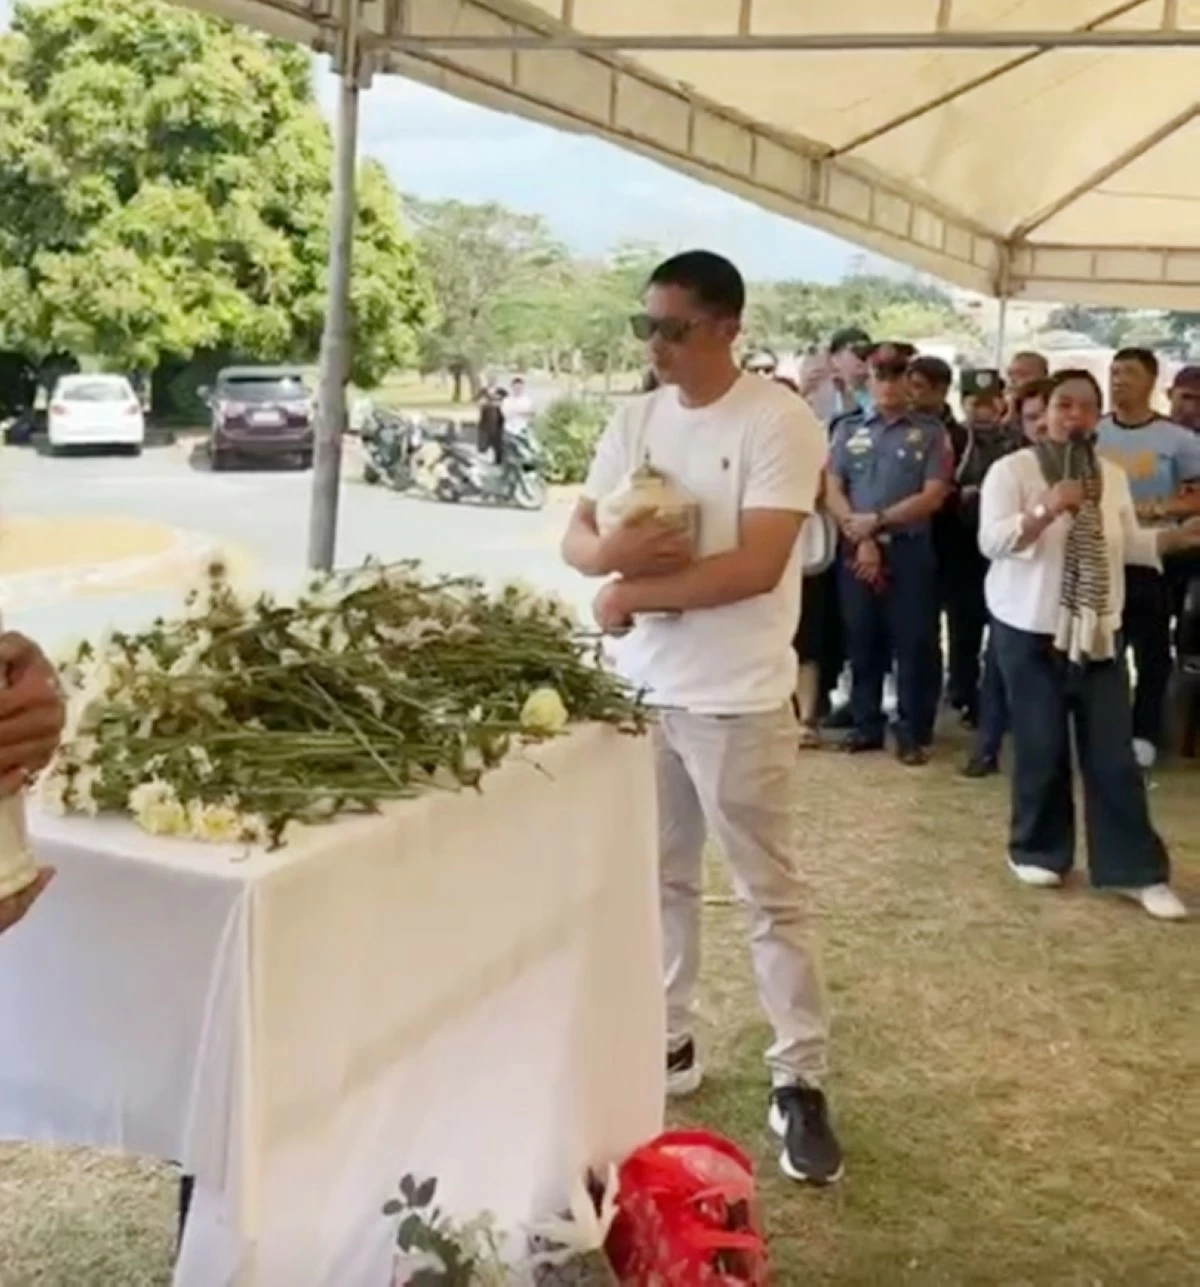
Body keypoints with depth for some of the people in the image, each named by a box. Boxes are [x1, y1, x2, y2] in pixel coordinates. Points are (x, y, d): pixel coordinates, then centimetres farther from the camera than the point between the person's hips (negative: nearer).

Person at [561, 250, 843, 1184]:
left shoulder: (780, 423, -12)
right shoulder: (636, 420, 7)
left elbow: (757, 565, -21)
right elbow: (575, 537, 6)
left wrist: (629, 595, -15)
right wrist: (613, 551, -18)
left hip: (738, 700, -6)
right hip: (641, 687, 6)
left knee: (773, 896, 3)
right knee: (660, 879, 17)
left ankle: (800, 1082, 13)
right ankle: (669, 1041, 33)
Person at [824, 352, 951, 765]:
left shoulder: (930, 432, 2)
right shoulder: (848, 429, 9)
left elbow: (933, 496, -6)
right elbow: (832, 491, 3)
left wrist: (876, 520, -11)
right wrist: (861, 539, -9)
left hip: (910, 550, -2)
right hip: (856, 549, 2)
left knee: (914, 643, 0)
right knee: (861, 641, 8)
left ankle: (912, 733, 9)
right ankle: (865, 725, 19)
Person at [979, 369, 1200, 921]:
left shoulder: (1112, 476, 11)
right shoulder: (1012, 468, -7)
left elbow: (1130, 543, 15)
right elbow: (991, 541, -17)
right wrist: (1047, 509, -31)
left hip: (1098, 628, 4)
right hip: (1031, 628, -4)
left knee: (1113, 754, 2)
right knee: (1042, 748, 2)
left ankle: (1134, 869, 7)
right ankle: (1037, 850, 22)